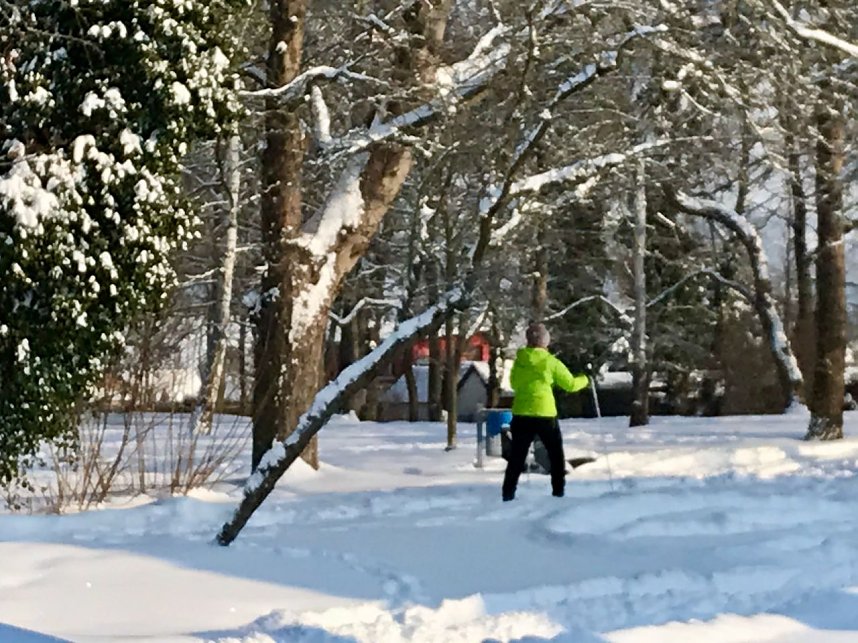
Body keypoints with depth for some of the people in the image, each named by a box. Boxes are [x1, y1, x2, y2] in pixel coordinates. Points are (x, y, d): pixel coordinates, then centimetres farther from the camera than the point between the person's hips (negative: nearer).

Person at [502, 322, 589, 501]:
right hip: (545, 414, -3)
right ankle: (558, 492, 13)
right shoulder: (550, 362, -7)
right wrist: (584, 380, 21)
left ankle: (508, 494, 2)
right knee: (556, 454, 15)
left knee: (517, 456, 8)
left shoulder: (519, 360, 1)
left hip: (521, 414, 3)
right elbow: (570, 384, 2)